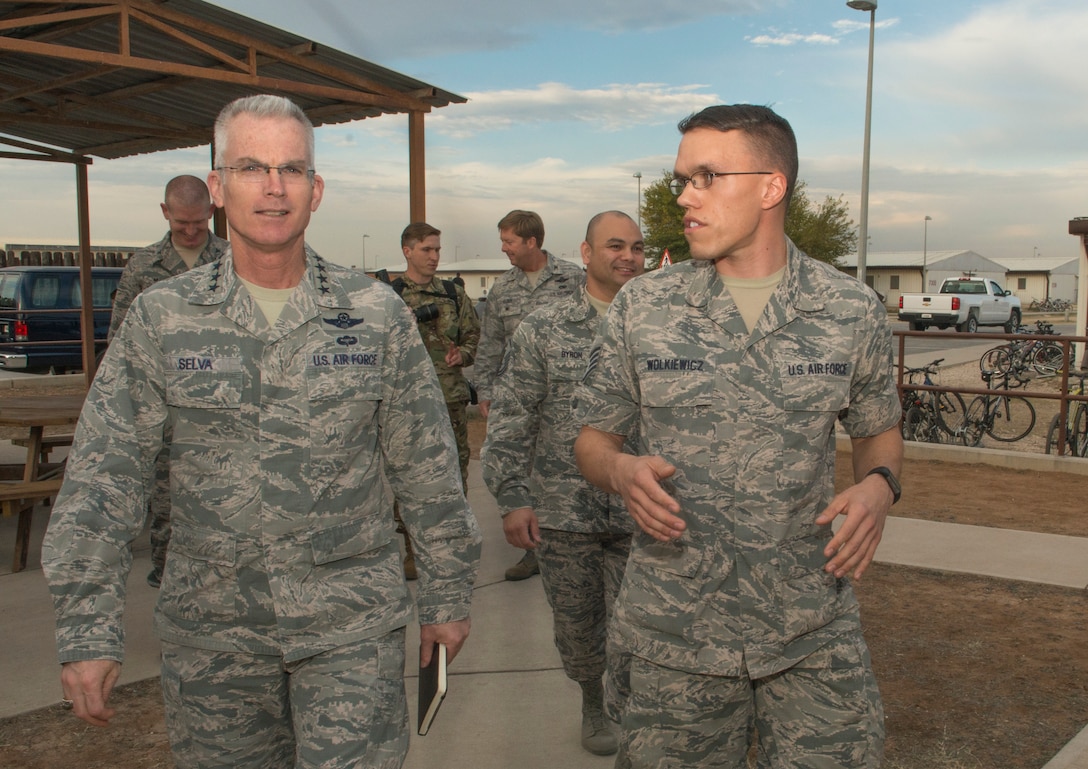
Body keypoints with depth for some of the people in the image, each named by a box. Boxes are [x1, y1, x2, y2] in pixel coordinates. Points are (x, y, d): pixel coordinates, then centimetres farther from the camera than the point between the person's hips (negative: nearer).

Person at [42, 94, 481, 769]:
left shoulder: (377, 314, -3)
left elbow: (427, 470, 2)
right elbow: (102, 479, -3)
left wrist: (448, 596, 5)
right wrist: (87, 628, -8)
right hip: (209, 628, 2)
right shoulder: (160, 319, -2)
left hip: (353, 622, -1)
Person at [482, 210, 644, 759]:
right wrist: (511, 497, -8)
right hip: (562, 513, 0)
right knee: (576, 627, 14)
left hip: (639, 514, 1)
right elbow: (510, 419, -2)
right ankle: (592, 700, 42)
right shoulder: (542, 329, -1)